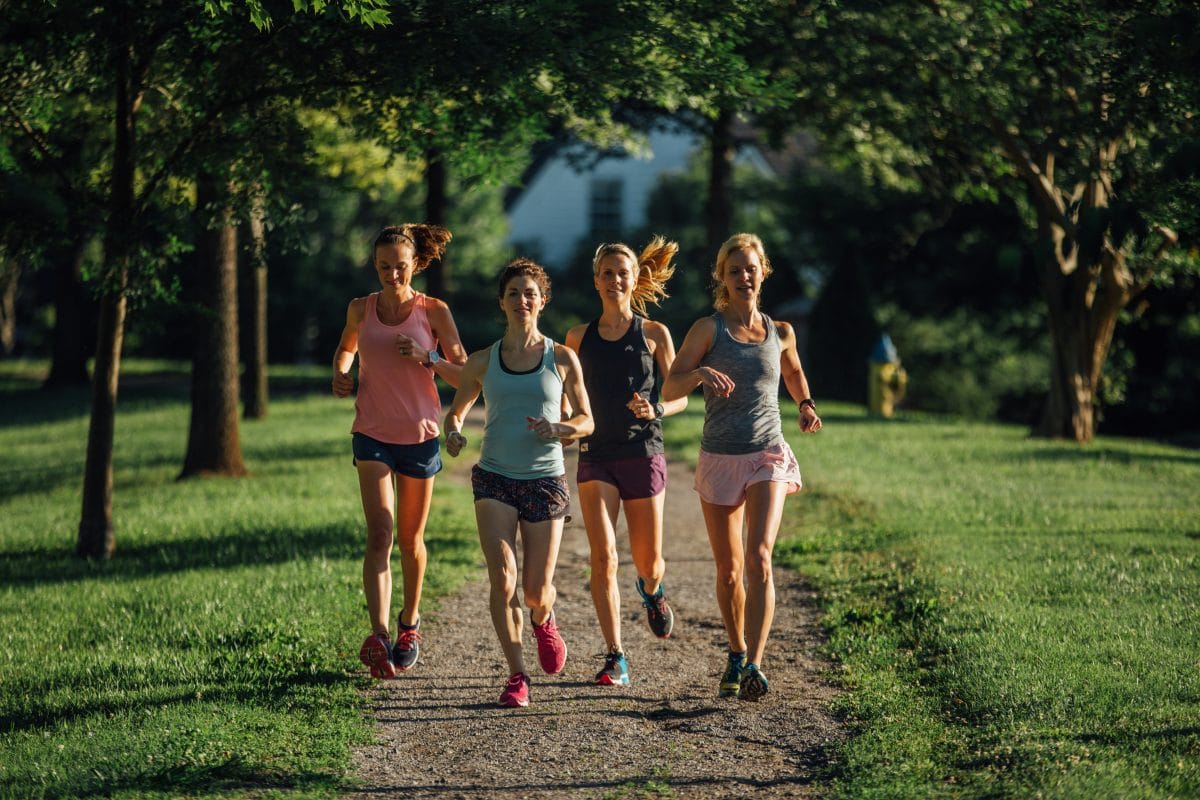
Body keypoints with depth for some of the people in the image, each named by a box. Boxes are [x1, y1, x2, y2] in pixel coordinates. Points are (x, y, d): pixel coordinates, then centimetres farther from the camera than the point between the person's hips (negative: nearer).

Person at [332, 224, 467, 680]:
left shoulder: (434, 312, -4)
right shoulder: (361, 310, 2)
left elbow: (466, 376, -3)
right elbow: (346, 347, 24)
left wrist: (428, 358, -19)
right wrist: (341, 375, 3)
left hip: (419, 436, 0)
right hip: (372, 436, 0)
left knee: (410, 540, 13)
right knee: (380, 534, -15)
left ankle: (410, 623, 35)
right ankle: (379, 635, -26)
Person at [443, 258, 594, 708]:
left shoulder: (562, 359, 2)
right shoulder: (482, 362, 5)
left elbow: (586, 421, 9)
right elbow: (457, 410, 18)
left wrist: (560, 429, -13)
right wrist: (453, 433, -5)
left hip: (546, 481, 0)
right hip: (494, 479, 0)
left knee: (536, 591, 1)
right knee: (502, 578, -16)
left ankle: (543, 620, 38)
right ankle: (516, 675, -5)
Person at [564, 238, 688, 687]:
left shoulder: (654, 334, 3)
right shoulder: (579, 337, 8)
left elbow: (680, 397, 6)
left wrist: (656, 410, -14)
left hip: (643, 454, -1)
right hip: (595, 456, 1)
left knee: (648, 563, 5)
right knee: (603, 556, -14)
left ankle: (651, 591, 44)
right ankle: (615, 658, -9)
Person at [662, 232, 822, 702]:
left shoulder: (780, 333, 7)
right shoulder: (709, 329, 0)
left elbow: (794, 371, 29)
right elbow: (669, 389, -7)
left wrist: (806, 406, 9)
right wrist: (700, 372, -27)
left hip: (767, 458, 0)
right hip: (720, 460, 0)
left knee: (759, 558, -19)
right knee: (728, 571, 8)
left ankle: (754, 664, -25)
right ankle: (737, 655, 29)